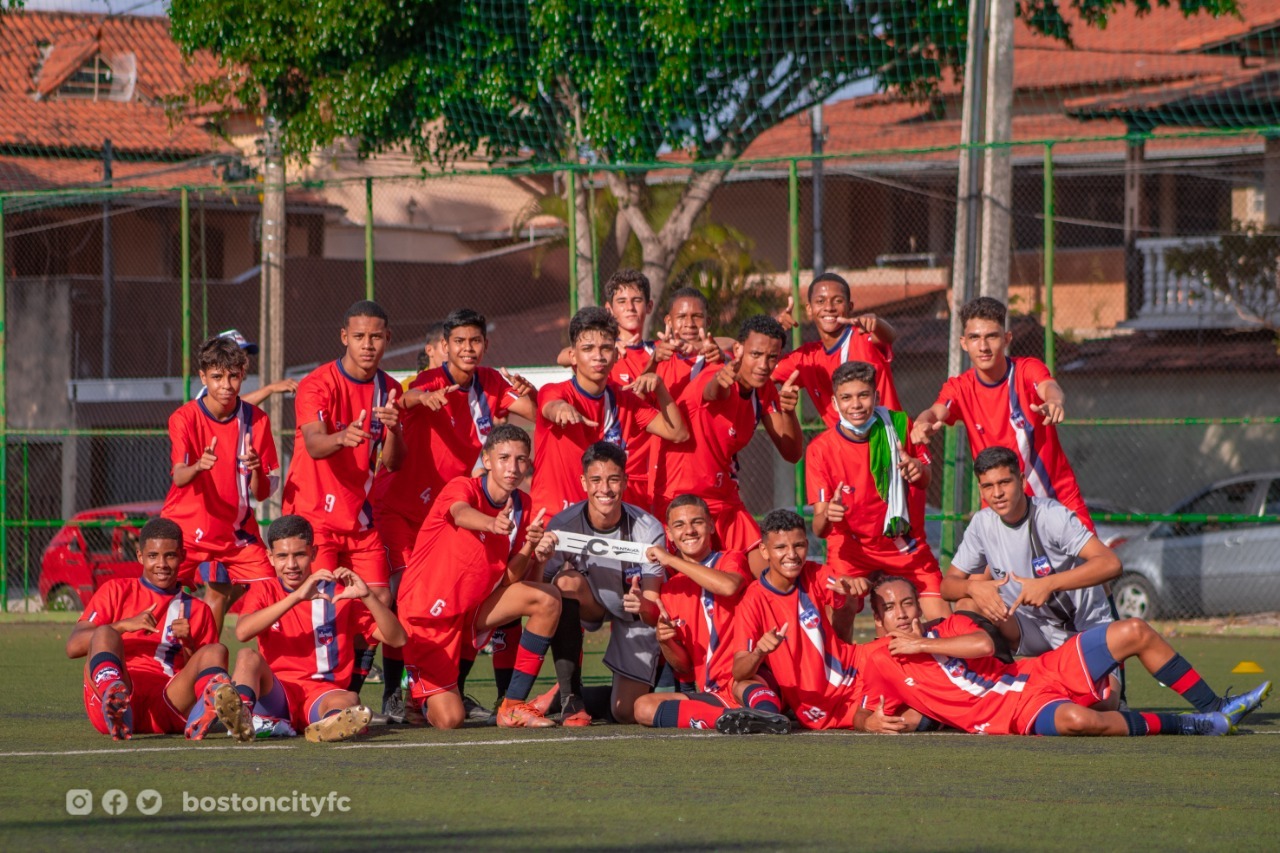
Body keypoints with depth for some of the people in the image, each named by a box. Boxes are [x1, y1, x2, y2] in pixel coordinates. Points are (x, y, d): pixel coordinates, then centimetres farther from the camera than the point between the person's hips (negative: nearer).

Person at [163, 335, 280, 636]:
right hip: (186, 529, -3)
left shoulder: (256, 420, -3)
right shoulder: (184, 418, -10)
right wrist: (198, 467, -48)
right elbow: (179, 478, -26)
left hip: (236, 532, 3)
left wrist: (255, 470, -25)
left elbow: (262, 493, -3)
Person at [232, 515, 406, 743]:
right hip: (276, 694, 1)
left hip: (323, 695, -1)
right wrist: (296, 597, -19)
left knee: (349, 700, -35)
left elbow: (397, 639, 1)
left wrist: (366, 596, -15)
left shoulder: (338, 594, 10)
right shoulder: (264, 592, 12)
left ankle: (335, 722, -72)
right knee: (248, 657, -28)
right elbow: (242, 632, -12)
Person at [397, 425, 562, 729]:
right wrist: (493, 524, -65)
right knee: (450, 720, -17)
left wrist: (529, 551, -25)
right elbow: (462, 514, -43)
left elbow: (510, 580, -4)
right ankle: (417, 691, 23)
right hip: (427, 614, -6)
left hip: (474, 608, 6)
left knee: (548, 599, -16)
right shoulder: (462, 488, -16)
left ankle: (513, 705, -7)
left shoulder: (526, 509, 0)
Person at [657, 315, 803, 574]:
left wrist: (787, 411, -20)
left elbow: (792, 453, 0)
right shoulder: (712, 380, -18)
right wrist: (722, 379, -70)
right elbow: (713, 392, -45)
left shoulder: (764, 390, 3)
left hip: (726, 501, 7)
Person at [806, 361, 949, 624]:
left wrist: (919, 470, -21)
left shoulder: (899, 426, -10)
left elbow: (925, 482, 4)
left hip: (906, 543, 2)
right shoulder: (820, 449, -15)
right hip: (851, 546, -2)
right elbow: (819, 529, -18)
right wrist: (827, 516, -43)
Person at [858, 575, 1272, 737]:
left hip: (1042, 672, 6)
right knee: (1076, 718, -40)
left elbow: (985, 645, -9)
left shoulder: (950, 628, 13)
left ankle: (1215, 708, 5)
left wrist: (922, 646, -7)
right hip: (1017, 711, -6)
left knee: (1135, 632, -2)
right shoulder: (879, 661, 3)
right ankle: (1192, 726, -23)